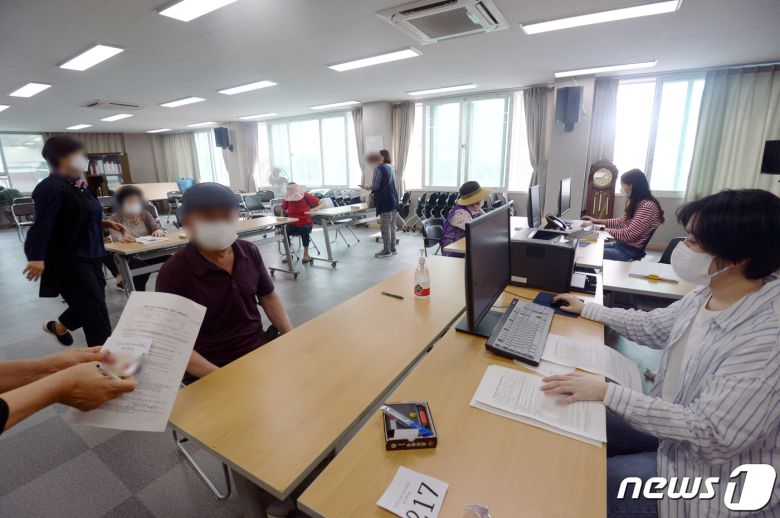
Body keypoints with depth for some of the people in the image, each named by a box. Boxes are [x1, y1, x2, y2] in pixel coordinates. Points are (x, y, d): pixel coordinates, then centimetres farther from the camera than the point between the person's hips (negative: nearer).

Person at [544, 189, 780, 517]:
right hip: (677, 419, 7)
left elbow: (709, 434, -32)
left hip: (716, 470, -7)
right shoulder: (710, 293, -7)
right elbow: (655, 326, 10)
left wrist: (607, 393, -34)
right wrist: (587, 310, 15)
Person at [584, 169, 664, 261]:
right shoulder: (637, 203, 8)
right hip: (621, 244, 9)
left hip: (630, 251, -9)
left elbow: (628, 235, -24)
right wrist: (597, 221, 12)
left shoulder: (647, 207, -22)